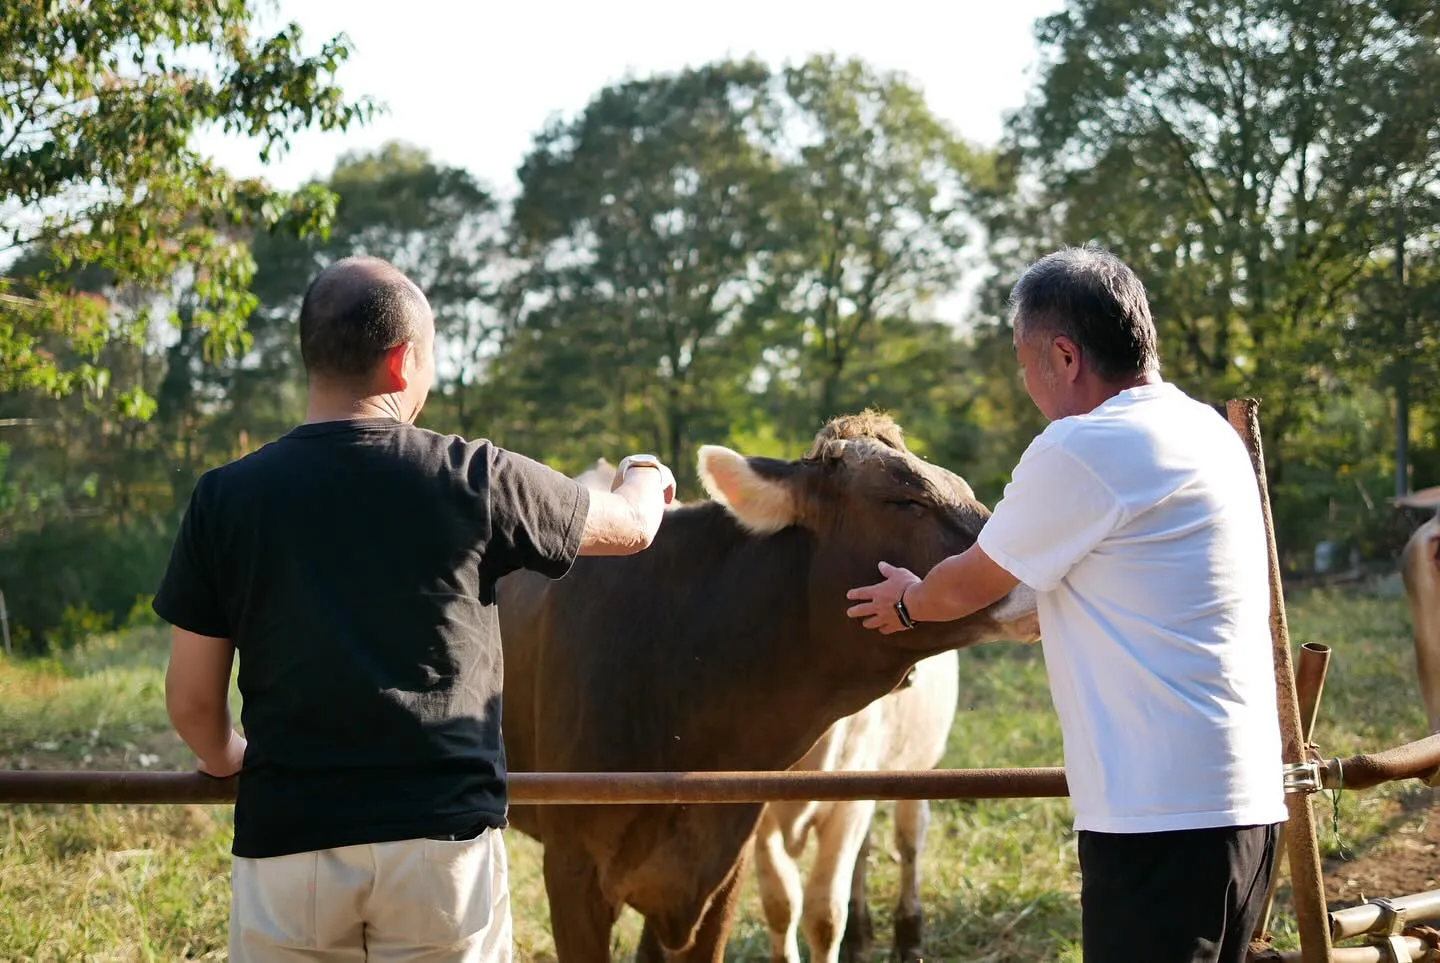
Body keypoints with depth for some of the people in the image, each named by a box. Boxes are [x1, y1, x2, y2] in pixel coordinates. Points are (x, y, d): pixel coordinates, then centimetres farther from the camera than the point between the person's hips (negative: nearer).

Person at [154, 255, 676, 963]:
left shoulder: (226, 498, -2)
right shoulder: (472, 480, -3)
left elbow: (192, 699, 2)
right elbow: (633, 526, 13)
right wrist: (646, 474, 37)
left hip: (286, 843, 1)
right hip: (444, 838, -1)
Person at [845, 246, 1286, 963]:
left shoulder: (1082, 451, -12)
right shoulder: (1210, 433, 15)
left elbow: (969, 587, 1)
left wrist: (909, 604, 23)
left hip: (1161, 816, -9)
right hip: (1245, 800, 9)